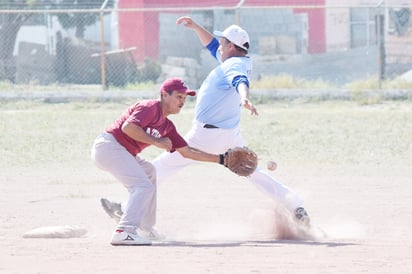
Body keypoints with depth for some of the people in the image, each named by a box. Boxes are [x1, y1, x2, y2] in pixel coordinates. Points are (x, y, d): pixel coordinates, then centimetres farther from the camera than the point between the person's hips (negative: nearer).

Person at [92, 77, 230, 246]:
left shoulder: (167, 126, 17)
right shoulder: (150, 108, -11)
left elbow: (186, 152, 22)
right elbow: (128, 126, -26)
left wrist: (220, 159, 19)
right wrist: (156, 141, -19)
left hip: (123, 153, 11)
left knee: (148, 172, 30)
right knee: (144, 186, -20)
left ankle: (145, 229, 31)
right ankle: (124, 232, -34)